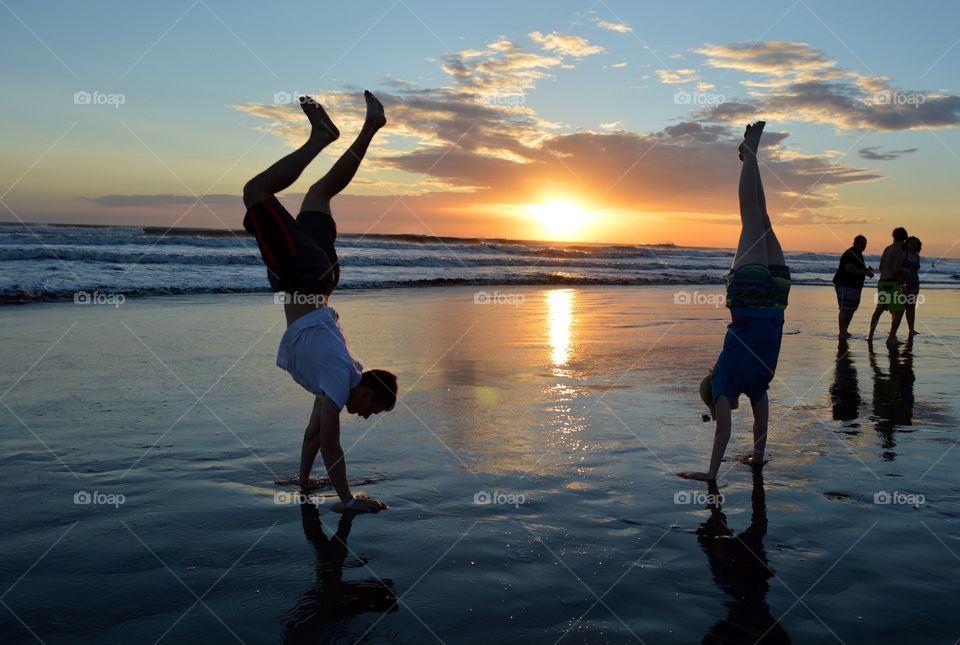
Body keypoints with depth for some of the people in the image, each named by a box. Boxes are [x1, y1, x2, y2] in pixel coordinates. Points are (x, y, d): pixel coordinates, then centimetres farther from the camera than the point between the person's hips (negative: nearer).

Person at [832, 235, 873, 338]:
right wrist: (866, 272, -22)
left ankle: (844, 331, 16)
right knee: (845, 309, -12)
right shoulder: (850, 254, -15)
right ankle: (842, 332, -11)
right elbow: (849, 269, -26)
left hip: (854, 286, 10)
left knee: (851, 309, 10)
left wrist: (867, 271, 9)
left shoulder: (858, 254, 18)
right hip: (845, 285, -10)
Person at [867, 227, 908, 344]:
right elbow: (895, 270, -20)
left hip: (882, 283, 8)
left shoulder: (887, 249, 13)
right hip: (892, 284, -8)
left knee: (879, 309, 21)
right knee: (899, 312, -4)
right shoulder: (899, 251, -12)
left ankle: (870, 335, 22)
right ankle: (891, 338, -12)